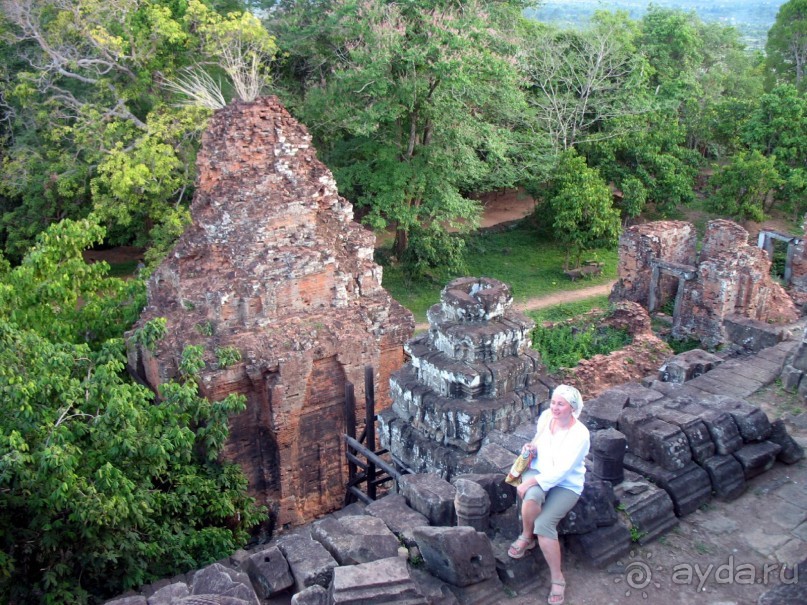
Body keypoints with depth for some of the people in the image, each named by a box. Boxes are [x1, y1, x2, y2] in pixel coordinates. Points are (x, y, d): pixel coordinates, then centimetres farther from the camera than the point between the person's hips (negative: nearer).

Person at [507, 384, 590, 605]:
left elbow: (560, 472, -23)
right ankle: (527, 536, -4)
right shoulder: (546, 417, -4)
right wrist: (531, 448, -6)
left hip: (566, 486, -3)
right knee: (532, 496, -34)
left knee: (544, 524, -26)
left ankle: (557, 578, -6)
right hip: (538, 471, 4)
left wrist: (530, 482, -27)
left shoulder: (580, 434, -20)